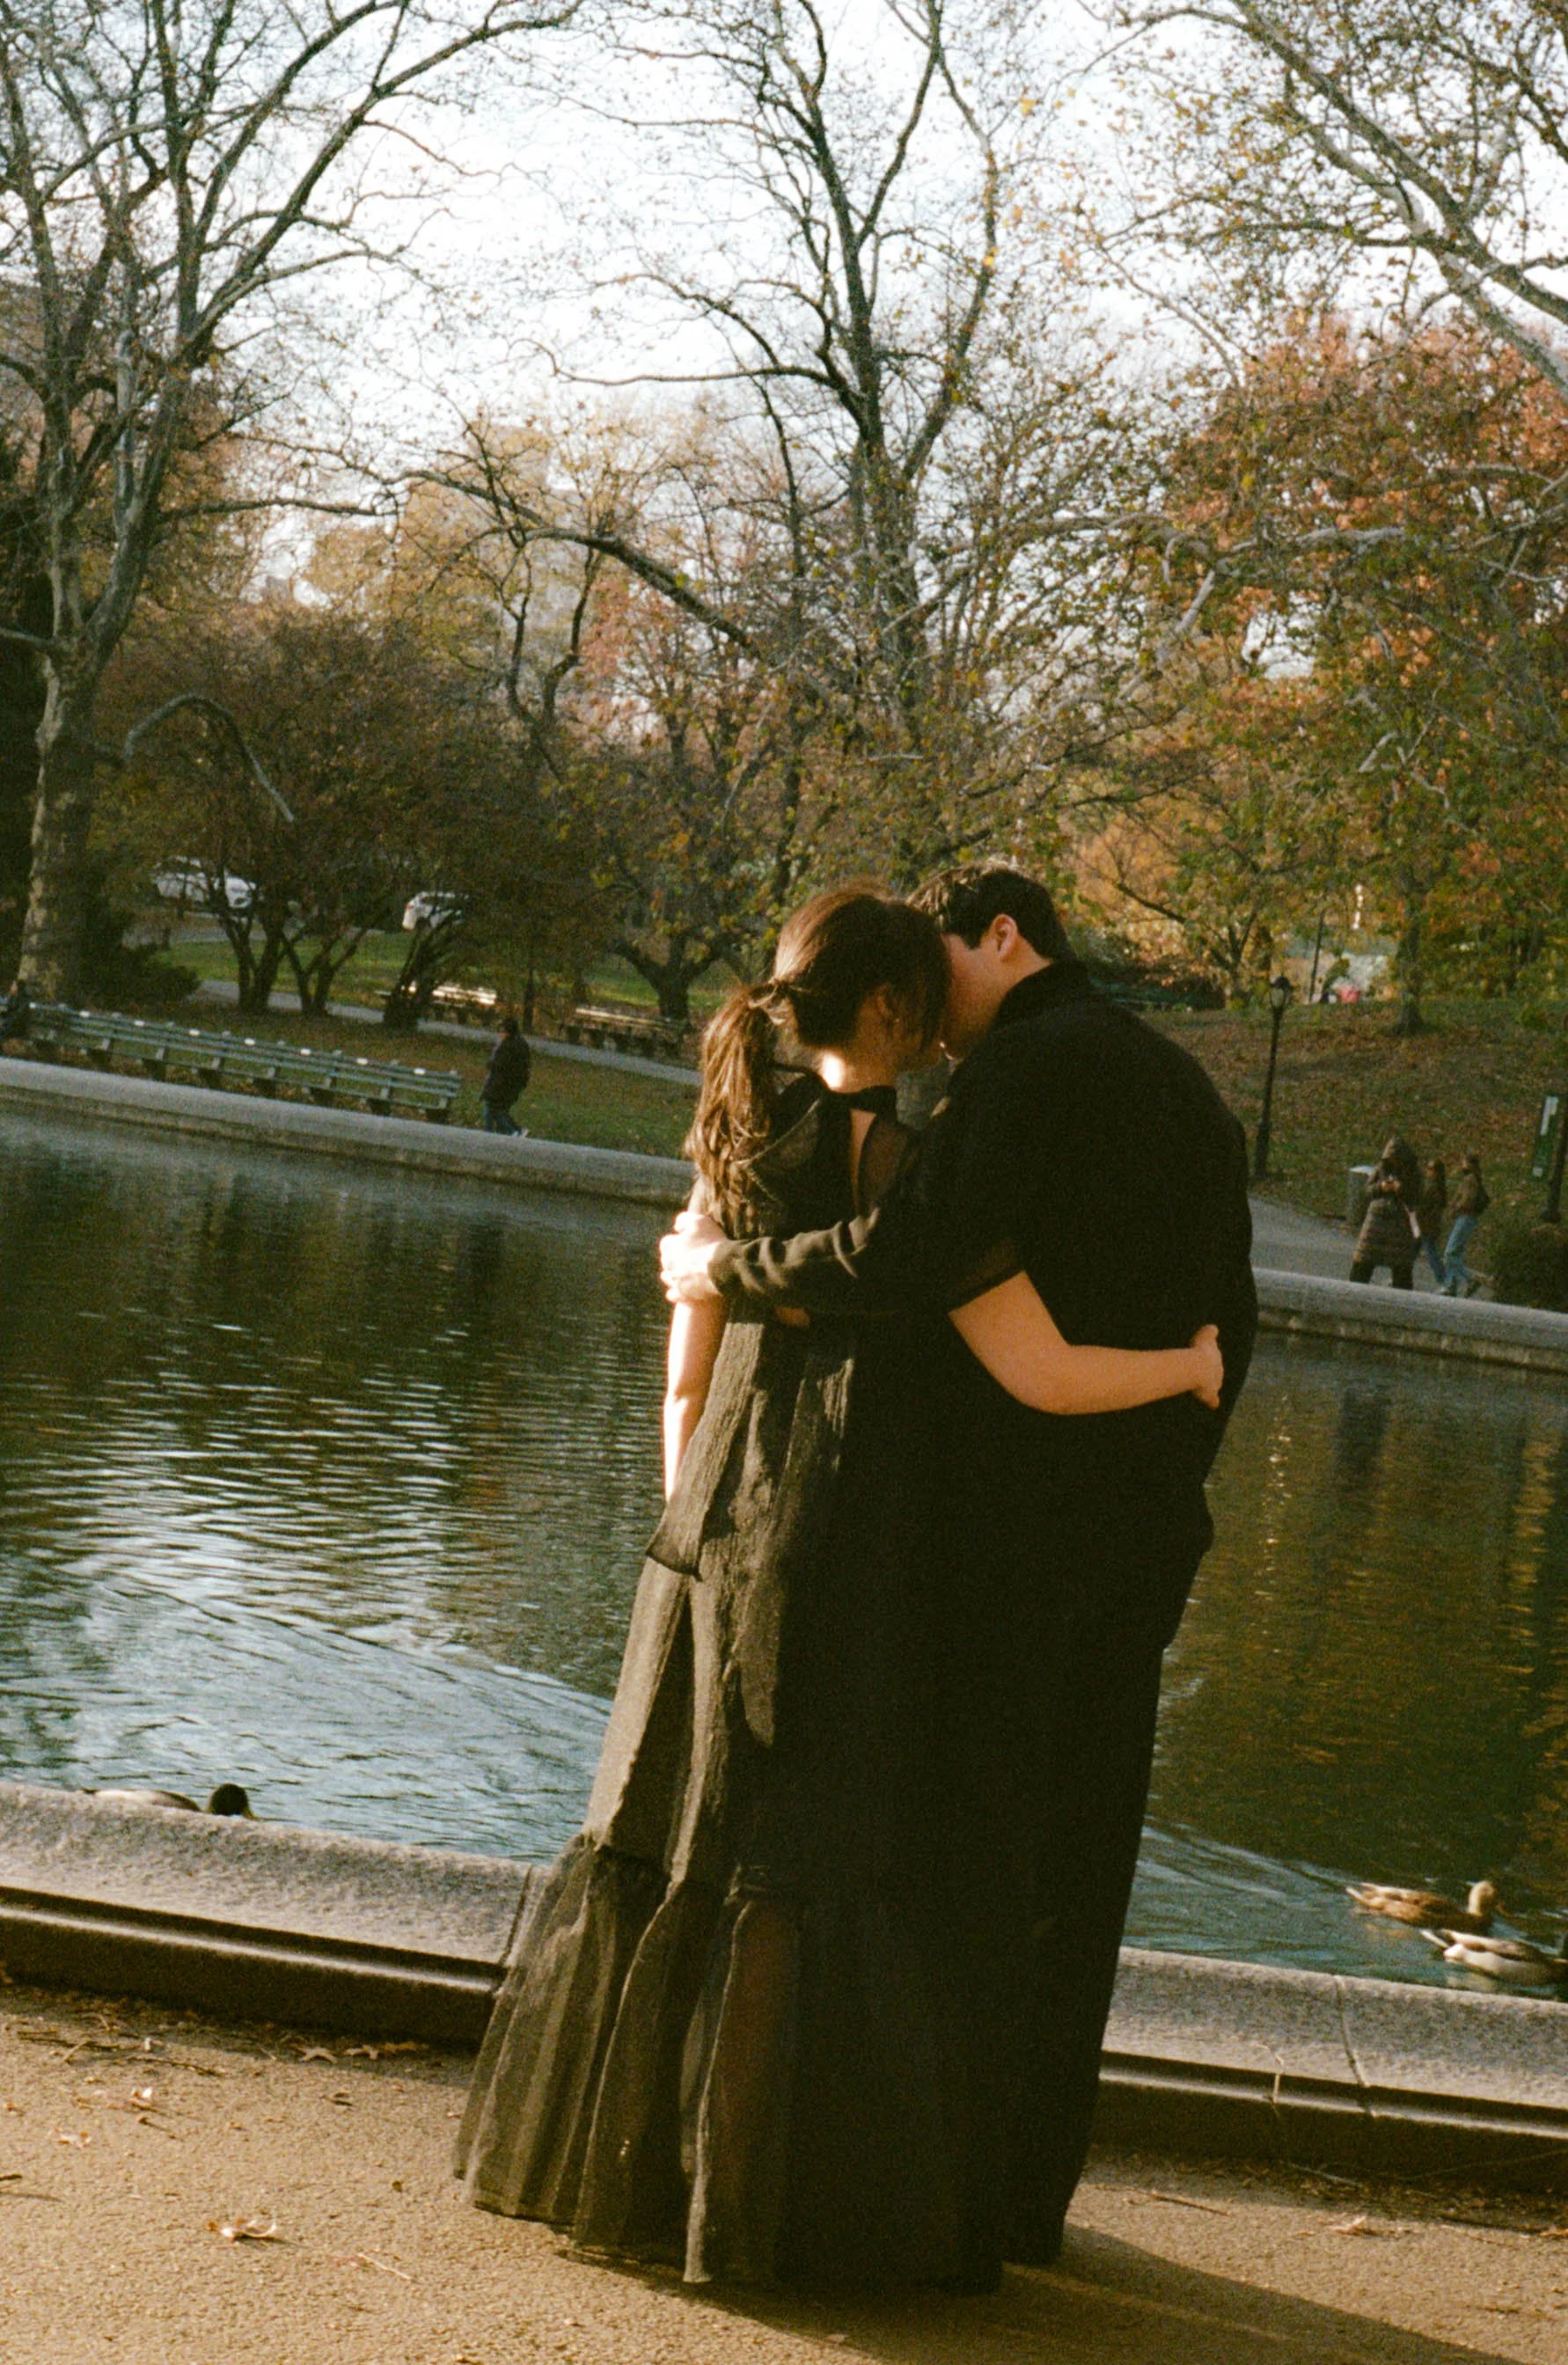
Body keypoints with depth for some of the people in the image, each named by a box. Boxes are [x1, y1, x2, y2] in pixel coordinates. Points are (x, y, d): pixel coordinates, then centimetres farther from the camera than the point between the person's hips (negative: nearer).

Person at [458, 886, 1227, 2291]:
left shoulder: (736, 1153, 7)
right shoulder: (913, 1169, -12)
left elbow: (685, 1385, 12)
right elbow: (1042, 1376, -15)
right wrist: (1190, 1366, 3)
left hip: (718, 1542, 7)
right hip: (849, 1554, -7)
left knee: (670, 1837, 14)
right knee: (819, 1865, 2)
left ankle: (614, 2157, 24)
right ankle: (752, 2197, 7)